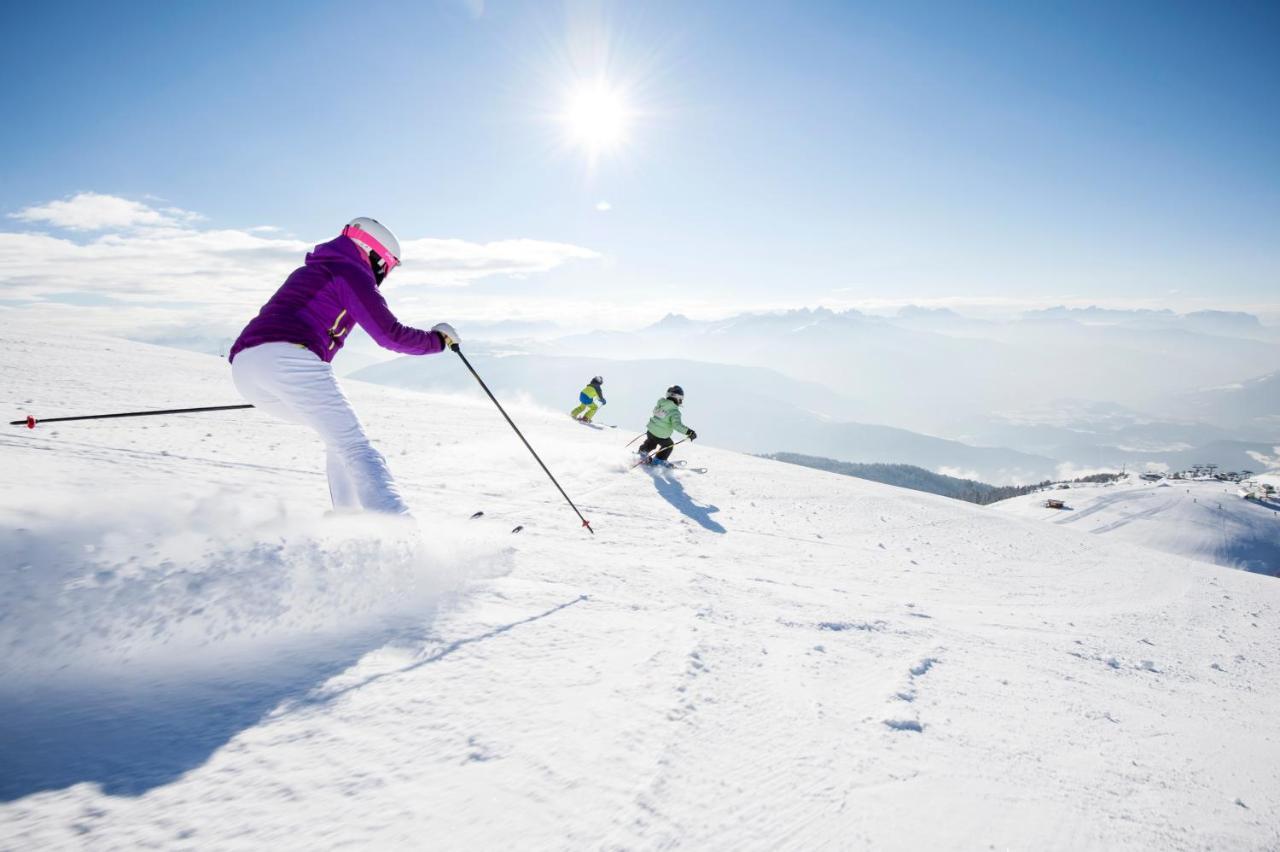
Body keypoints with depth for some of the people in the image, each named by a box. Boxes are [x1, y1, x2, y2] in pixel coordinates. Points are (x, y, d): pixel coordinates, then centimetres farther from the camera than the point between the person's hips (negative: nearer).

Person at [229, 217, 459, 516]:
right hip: (288, 359, -9)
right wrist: (437, 339, 16)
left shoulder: (309, 271, 34)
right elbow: (390, 334, 0)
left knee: (340, 436, 21)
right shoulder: (352, 272, 7)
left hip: (243, 366, 9)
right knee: (354, 446, -13)